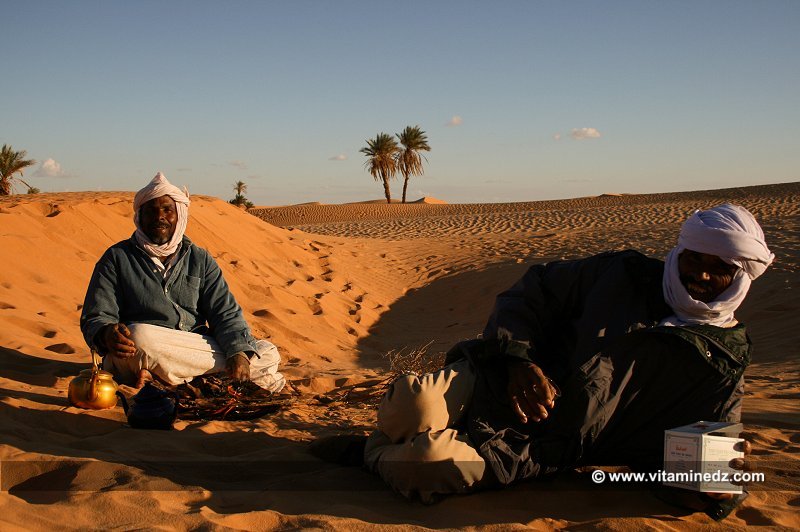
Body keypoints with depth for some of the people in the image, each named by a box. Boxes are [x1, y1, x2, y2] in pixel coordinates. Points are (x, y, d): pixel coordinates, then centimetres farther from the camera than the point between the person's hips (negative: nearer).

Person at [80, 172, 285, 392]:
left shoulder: (200, 260, 14)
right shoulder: (117, 258, 6)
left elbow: (226, 313, 5)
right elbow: (95, 318, -2)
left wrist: (239, 350, -17)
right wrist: (107, 333, -28)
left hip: (196, 348, 3)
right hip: (132, 359, -3)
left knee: (267, 355, -13)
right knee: (139, 337, -38)